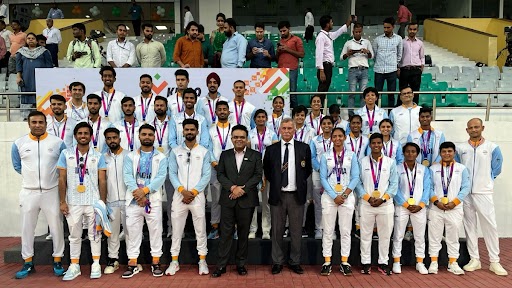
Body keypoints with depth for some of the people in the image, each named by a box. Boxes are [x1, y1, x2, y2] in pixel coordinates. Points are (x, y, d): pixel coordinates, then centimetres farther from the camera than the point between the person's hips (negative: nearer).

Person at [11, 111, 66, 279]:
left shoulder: (57, 142, -1)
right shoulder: (19, 143, 3)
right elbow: (17, 166, 14)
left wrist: (51, 176, 4)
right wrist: (31, 176, 9)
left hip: (52, 192, -1)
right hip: (28, 192, 2)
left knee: (56, 226, 3)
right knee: (27, 228, 9)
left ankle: (58, 261, 15)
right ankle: (28, 263, 21)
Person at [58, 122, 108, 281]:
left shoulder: (98, 156, 2)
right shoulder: (66, 153, 2)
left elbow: (102, 181, 1)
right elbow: (62, 179, 2)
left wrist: (103, 202, -3)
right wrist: (62, 202, -2)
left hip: (93, 202, 0)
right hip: (73, 202, 1)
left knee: (94, 234, 7)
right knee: (74, 235, 11)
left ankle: (96, 264, 18)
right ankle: (74, 266, 21)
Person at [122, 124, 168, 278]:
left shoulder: (161, 157, 5)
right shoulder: (130, 156, 9)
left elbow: (161, 177, -8)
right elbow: (127, 176, -3)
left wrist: (144, 190, -19)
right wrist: (137, 193, -16)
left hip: (153, 200, -1)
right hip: (133, 200, 1)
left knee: (155, 231, 4)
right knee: (133, 231, 5)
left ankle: (156, 262, 14)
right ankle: (132, 264, 15)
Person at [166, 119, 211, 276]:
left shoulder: (204, 152, 3)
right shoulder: (175, 151, 7)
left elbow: (207, 175, -2)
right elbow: (172, 173, 2)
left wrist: (193, 192, -11)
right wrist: (182, 190, -12)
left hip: (197, 196, -1)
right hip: (179, 195, 1)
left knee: (200, 229, 4)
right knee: (176, 229, 6)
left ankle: (202, 261, 15)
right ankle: (174, 261, 17)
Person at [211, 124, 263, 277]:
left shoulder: (255, 155, 6)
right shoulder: (225, 155, 10)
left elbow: (258, 175, -2)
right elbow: (220, 174, 3)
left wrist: (242, 189, -12)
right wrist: (232, 187, -13)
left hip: (247, 200, -1)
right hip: (228, 199, 1)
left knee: (244, 233, 7)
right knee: (226, 232, 2)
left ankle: (241, 263, 20)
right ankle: (221, 265, 10)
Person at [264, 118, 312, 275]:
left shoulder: (304, 148, 2)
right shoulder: (271, 149, 3)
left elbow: (308, 169, 12)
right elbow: (266, 170, 15)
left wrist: (299, 182, 6)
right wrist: (274, 183, 7)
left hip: (296, 195, 0)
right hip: (277, 195, 0)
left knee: (296, 231, 8)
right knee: (277, 231, 8)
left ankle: (295, 262, 22)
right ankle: (277, 262, 21)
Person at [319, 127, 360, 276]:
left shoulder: (351, 155, 6)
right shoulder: (325, 156, 5)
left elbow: (355, 177, 1)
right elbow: (323, 178, -1)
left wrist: (344, 195, -10)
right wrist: (334, 196, -10)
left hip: (347, 197, 0)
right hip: (329, 197, 0)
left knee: (345, 230, 4)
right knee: (328, 230, 3)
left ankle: (344, 262, 12)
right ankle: (327, 262, 9)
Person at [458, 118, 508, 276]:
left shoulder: (492, 147, 1)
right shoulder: (460, 148, 5)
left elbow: (496, 169, 8)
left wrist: (486, 181, 8)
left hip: (484, 192, -2)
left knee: (490, 226, -1)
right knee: (469, 226, 7)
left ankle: (495, 261, 9)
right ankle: (474, 259, 15)